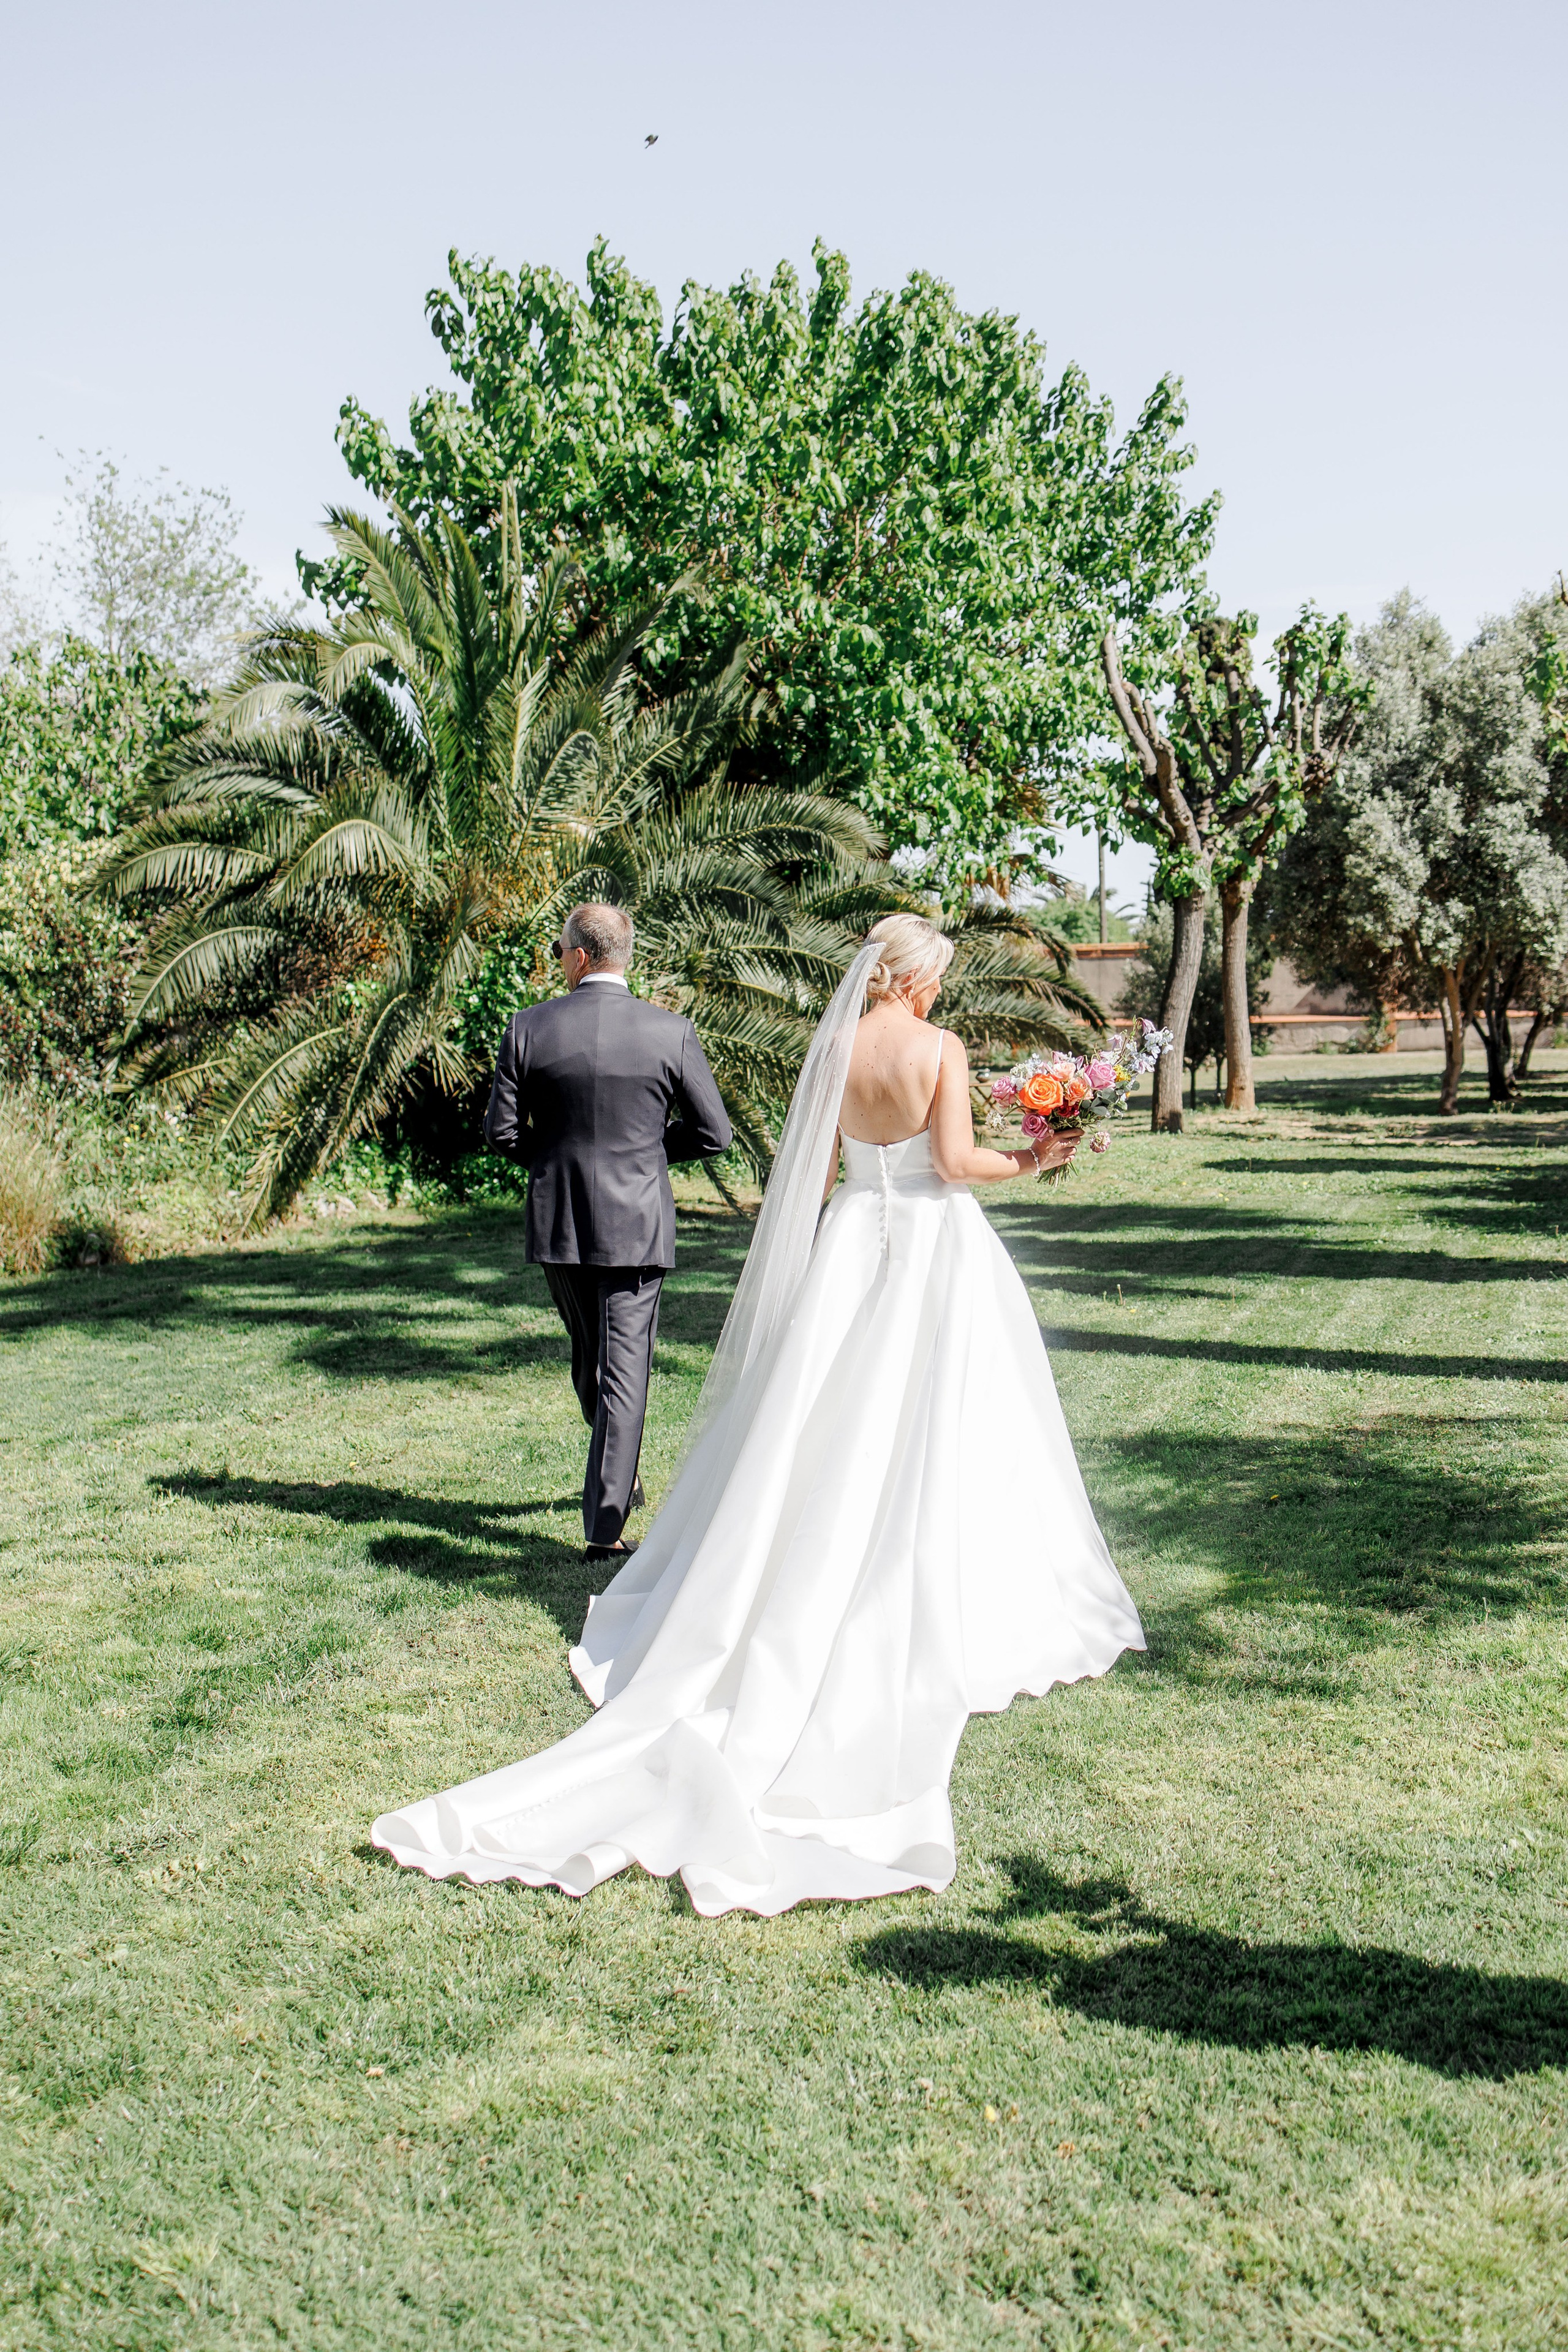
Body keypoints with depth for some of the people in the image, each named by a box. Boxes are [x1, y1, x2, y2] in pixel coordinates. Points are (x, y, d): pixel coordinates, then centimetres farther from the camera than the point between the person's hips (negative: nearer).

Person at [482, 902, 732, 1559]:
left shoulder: (529, 1027, -5)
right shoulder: (670, 1033, -7)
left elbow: (501, 1130, -4)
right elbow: (713, 1132, -4)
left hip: (558, 1223, 2)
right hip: (638, 1224, -2)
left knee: (589, 1357, 22)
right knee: (625, 1366, 1)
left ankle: (620, 1475, 40)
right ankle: (606, 1523, -1)